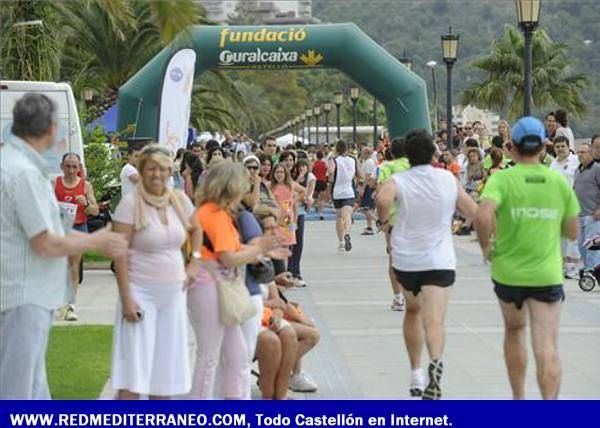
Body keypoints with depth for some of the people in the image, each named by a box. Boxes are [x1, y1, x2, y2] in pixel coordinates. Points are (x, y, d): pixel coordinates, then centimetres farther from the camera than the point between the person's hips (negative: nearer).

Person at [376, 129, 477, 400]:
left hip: (405, 259, 1)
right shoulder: (448, 179, 2)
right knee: (434, 320, -13)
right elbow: (472, 212, 10)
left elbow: (383, 199, -27)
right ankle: (435, 361, -42)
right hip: (440, 260, -1)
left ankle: (416, 374, 25)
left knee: (413, 310, 24)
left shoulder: (398, 181, -4)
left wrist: (384, 220, -8)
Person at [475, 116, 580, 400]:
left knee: (514, 332, 24)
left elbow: (483, 217, -25)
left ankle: (518, 401, 34)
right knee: (546, 346, -6)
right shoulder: (559, 182, 2)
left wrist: (486, 247, -8)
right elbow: (573, 233, 8)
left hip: (508, 272, 0)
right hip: (548, 274, 0)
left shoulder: (502, 180, -8)